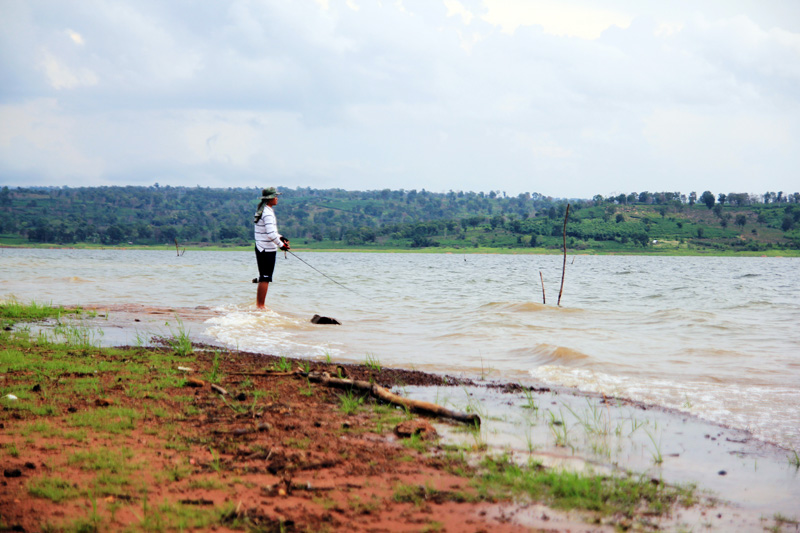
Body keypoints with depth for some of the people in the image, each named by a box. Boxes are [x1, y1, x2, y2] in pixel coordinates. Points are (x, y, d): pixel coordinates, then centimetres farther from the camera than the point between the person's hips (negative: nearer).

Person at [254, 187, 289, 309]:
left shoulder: (261, 211, 15)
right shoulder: (268, 213, -17)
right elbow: (271, 234, -25)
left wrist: (280, 237, 16)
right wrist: (281, 244, -14)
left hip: (260, 248, 10)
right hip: (267, 250, -10)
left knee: (263, 278, 16)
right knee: (265, 279, -6)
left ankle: (258, 305, 21)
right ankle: (261, 306, -5)